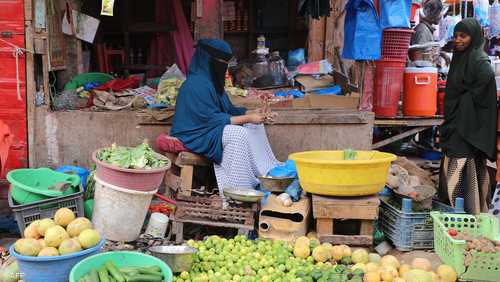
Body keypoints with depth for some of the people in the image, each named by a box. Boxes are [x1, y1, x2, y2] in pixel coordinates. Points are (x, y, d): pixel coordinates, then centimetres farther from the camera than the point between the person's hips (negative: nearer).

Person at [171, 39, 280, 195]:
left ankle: (269, 173, -4)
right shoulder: (197, 84, -21)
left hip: (209, 129, 10)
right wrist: (248, 118, -24)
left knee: (255, 126, 0)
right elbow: (212, 119, -25)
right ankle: (238, 188, -24)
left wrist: (253, 112, -2)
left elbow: (229, 109, 15)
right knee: (239, 133, -29)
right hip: (195, 135, -10)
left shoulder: (213, 81, 11)